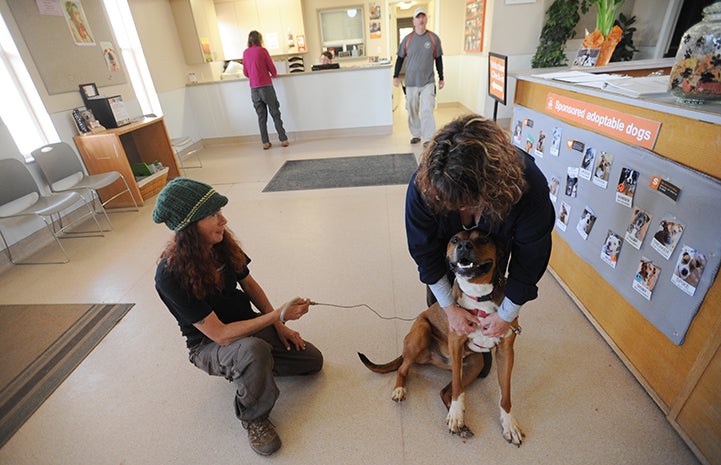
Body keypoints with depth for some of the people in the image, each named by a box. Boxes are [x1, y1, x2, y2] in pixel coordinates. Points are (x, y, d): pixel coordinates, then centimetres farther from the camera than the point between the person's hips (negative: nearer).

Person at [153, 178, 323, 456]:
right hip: (209, 345, -5)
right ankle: (253, 418, -11)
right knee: (253, 349, -40)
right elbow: (220, 334, -30)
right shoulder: (171, 275, -30)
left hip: (246, 323, 5)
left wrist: (279, 326, -1)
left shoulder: (222, 243, -13)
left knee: (313, 361, -1)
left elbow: (250, 285, 2)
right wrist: (278, 315, -33)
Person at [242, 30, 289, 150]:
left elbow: (245, 73, 14)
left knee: (261, 115, 7)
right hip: (266, 86, -4)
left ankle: (265, 142, 6)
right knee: (275, 113, 4)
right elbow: (272, 68, -1)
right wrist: (274, 75, 20)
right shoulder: (262, 50, -4)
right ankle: (283, 139, 4)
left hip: (254, 89, 4)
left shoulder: (245, 53, 8)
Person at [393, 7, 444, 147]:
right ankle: (416, 135, 24)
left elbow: (438, 59, 8)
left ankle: (428, 140, -8)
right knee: (412, 110, 8)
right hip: (411, 82, 2)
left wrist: (441, 78, 11)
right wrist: (396, 76, 4)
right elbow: (400, 58, 9)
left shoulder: (434, 38, 1)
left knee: (427, 111, -12)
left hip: (428, 82, -1)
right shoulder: (407, 39, 1)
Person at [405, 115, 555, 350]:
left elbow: (530, 258, -25)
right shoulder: (422, 185, -42)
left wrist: (506, 315, -16)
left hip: (494, 247, 0)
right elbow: (424, 252, -26)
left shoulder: (528, 185, -42)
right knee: (436, 300, 14)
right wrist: (450, 307, -18)